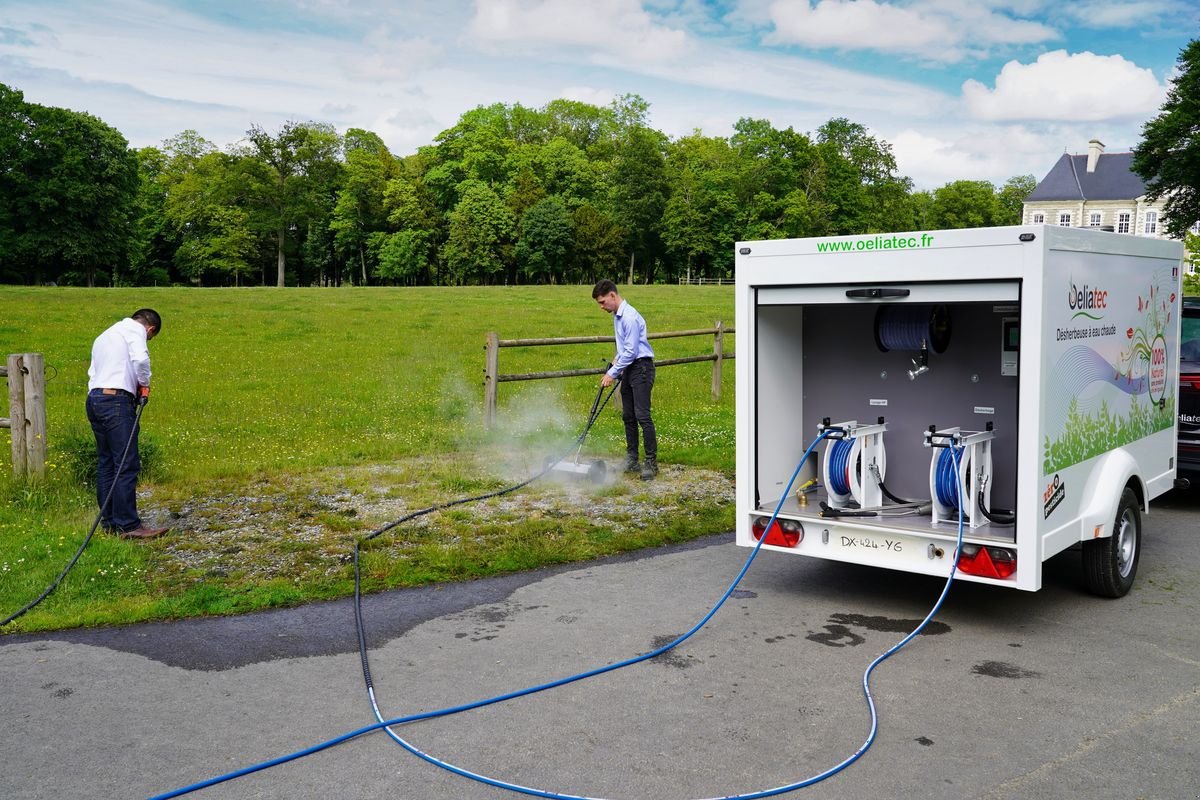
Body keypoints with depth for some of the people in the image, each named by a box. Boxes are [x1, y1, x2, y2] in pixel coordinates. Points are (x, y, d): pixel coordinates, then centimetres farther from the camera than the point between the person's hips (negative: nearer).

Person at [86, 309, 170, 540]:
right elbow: (140, 358, -17)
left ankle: (110, 522, 15)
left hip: (94, 398, 9)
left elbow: (93, 372, 21)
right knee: (127, 465, -9)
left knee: (106, 463, 12)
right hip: (116, 401, -9)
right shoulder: (135, 330, 2)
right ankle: (129, 525, -10)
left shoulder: (104, 336, 28)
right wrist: (144, 385, -1)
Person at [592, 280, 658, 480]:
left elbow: (631, 351, -20)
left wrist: (612, 373, -14)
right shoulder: (616, 316, 13)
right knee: (628, 416, 11)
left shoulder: (630, 317, -19)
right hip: (628, 369, 10)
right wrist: (616, 361, 12)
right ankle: (631, 460, 18)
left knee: (642, 415, -13)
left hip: (641, 367, -10)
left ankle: (651, 462, -9)